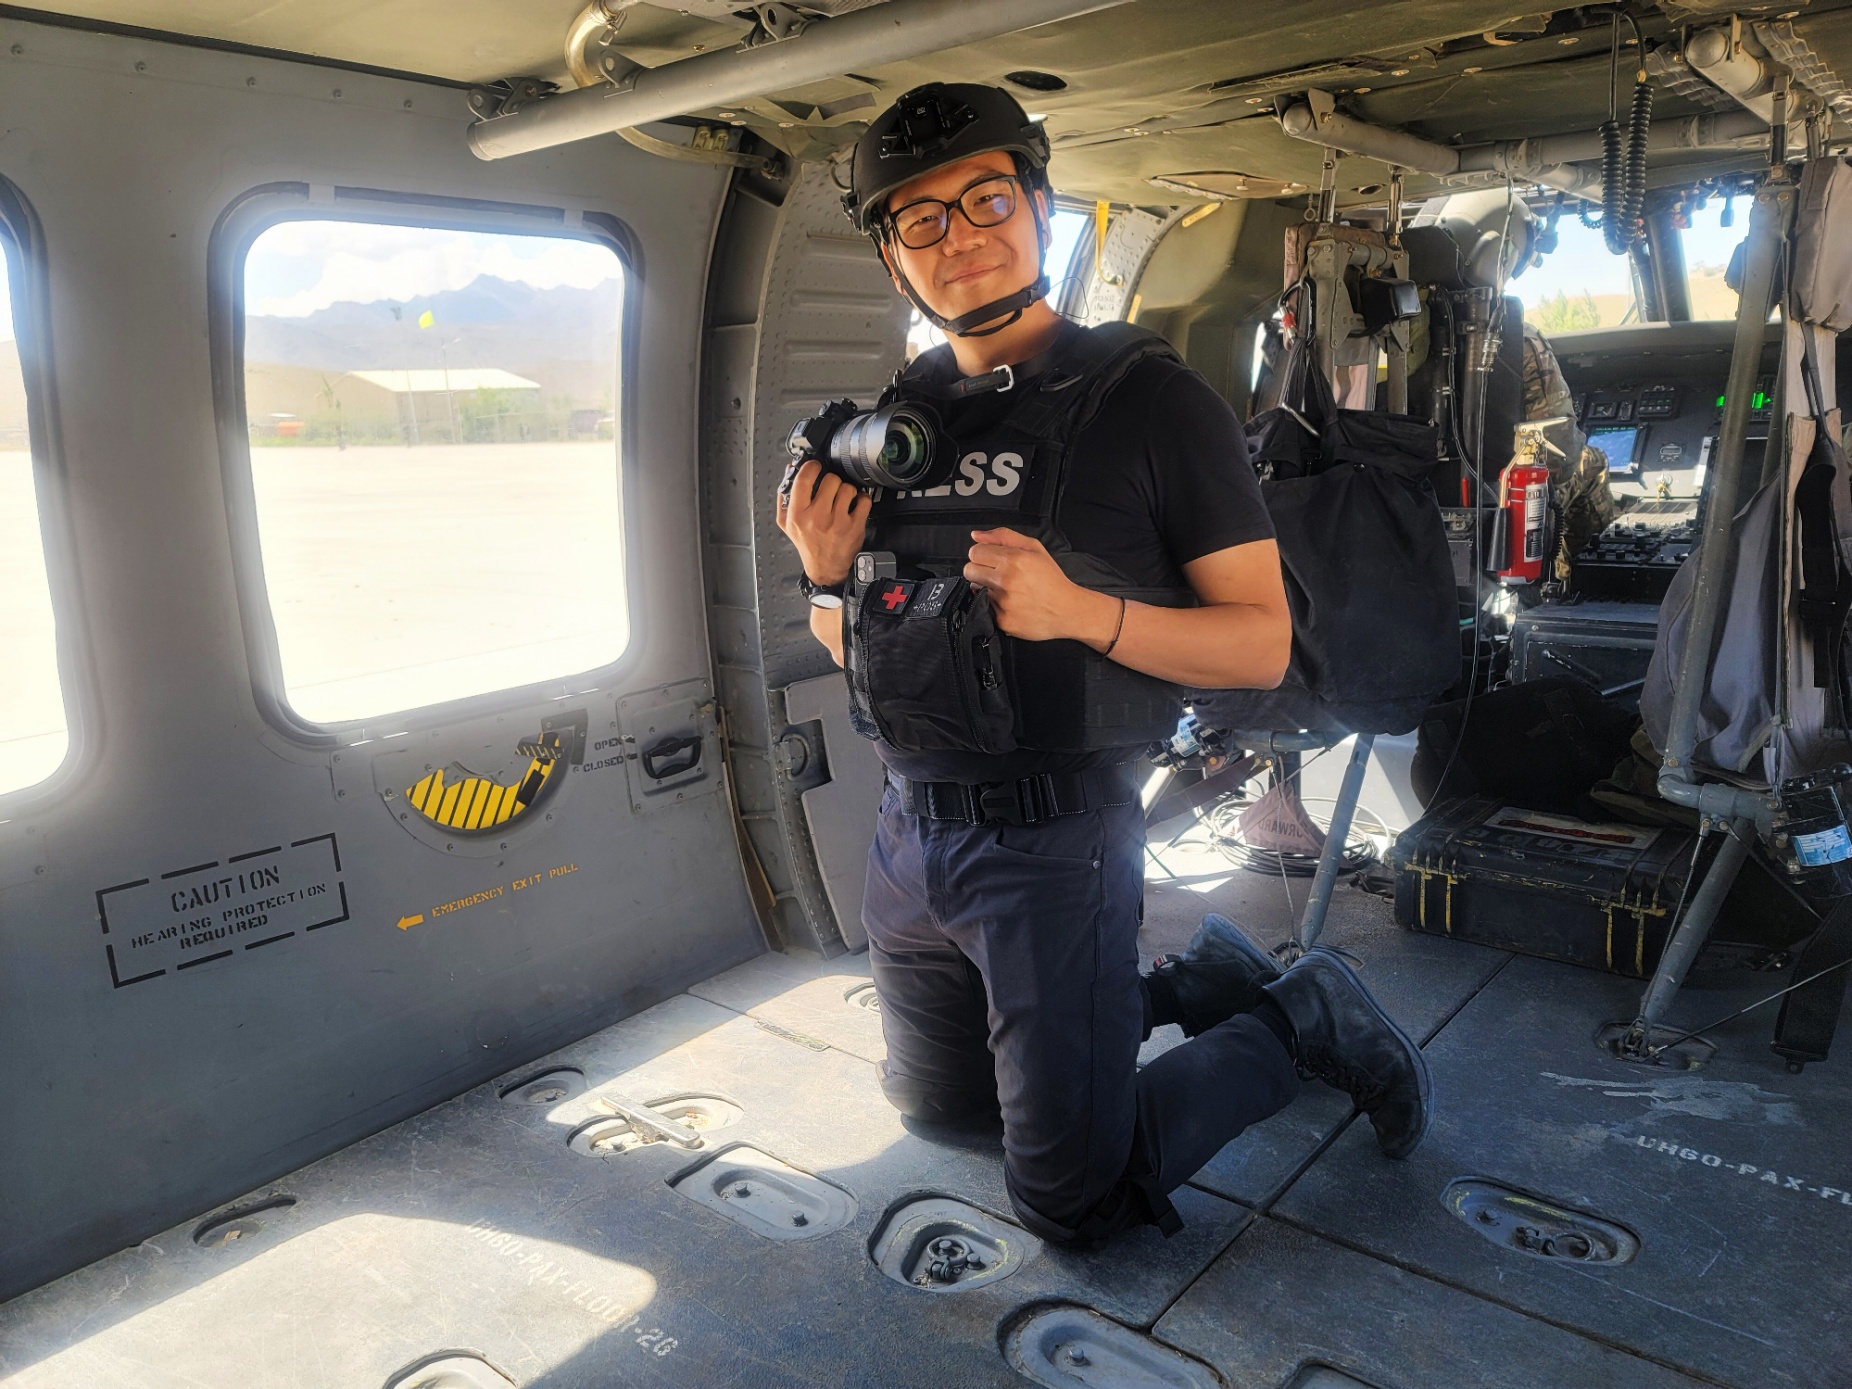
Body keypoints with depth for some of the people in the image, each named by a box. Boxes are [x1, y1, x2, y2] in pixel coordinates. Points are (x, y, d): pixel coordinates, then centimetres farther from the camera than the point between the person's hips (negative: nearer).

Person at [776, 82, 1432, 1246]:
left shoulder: (1149, 399, -11)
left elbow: (1261, 643, -12)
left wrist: (1079, 610, -26)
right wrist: (826, 579, -8)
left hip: (1055, 842, -7)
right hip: (911, 831, 7)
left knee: (1073, 1197, 3)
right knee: (938, 1100, 27)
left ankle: (1298, 1021, 21)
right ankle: (1199, 982, 37)